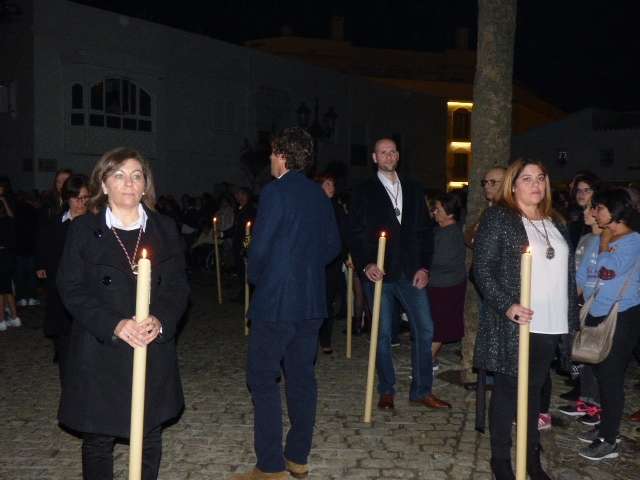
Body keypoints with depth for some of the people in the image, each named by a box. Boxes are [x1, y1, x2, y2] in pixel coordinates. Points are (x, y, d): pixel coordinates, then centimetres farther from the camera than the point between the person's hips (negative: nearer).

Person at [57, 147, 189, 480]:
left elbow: (178, 285, 4)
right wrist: (114, 325, -18)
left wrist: (160, 321, -16)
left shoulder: (164, 229, 7)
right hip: (99, 353, -2)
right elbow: (72, 289, -5)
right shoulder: (83, 229, 0)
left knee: (150, 436, 11)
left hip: (154, 350, 2)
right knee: (98, 438, 8)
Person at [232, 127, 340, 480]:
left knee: (263, 379, 1)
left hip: (275, 300, -7)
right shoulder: (319, 194, 8)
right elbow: (333, 245, 13)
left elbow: (259, 247, -15)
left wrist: (256, 276, 3)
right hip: (312, 302, 7)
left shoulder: (275, 192, -13)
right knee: (301, 376, 14)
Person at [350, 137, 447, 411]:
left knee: (424, 330, 1)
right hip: (379, 273, -3)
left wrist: (423, 266, 1)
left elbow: (423, 231, 11)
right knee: (383, 334, 5)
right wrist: (365, 265, -16)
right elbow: (356, 234, -1)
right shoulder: (364, 192, 4)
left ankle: (421, 391, 14)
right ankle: (386, 391, 18)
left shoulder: (413, 190, 13)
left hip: (411, 273, 3)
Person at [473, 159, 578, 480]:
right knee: (507, 388, 5)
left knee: (534, 388, 16)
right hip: (512, 324, -6)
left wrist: (571, 318, 13)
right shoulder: (498, 217, -6)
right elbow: (482, 269, -12)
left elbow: (567, 273, 18)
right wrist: (506, 306, -22)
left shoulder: (555, 223, 15)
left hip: (549, 326, 6)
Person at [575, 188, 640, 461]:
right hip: (597, 315, 8)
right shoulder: (602, 239, 12)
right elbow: (583, 275, 14)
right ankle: (606, 428, 30)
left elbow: (607, 269, -26)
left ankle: (609, 442, 7)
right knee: (601, 374, 15)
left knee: (611, 377, -3)